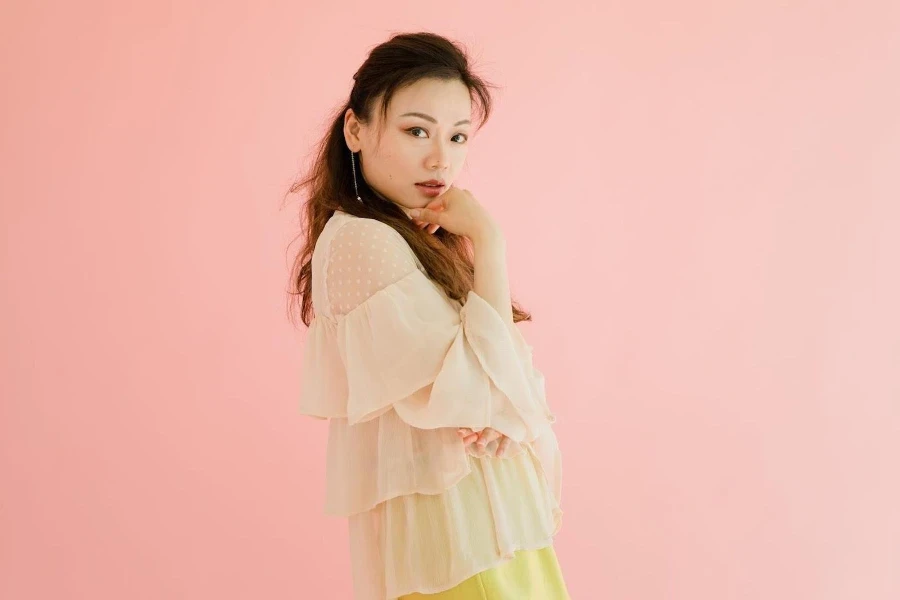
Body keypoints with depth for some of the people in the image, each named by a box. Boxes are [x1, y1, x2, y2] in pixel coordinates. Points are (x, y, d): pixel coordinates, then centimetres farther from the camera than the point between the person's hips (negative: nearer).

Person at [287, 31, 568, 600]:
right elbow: (480, 393, -24)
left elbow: (515, 387, 10)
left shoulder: (420, 240, 12)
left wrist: (521, 409, -13)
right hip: (453, 534, -9)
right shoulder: (363, 241, -17)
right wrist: (488, 243, -20)